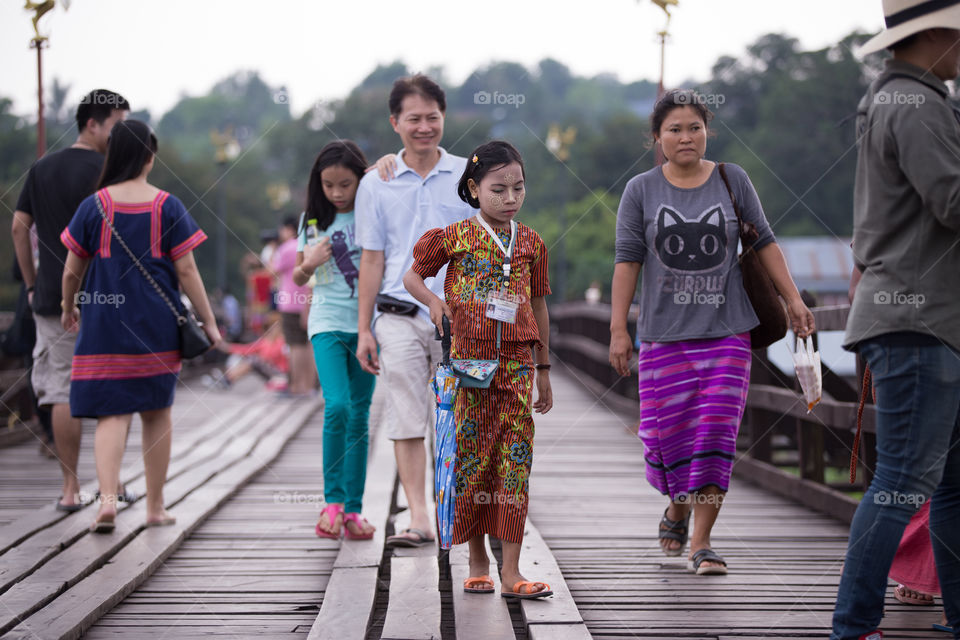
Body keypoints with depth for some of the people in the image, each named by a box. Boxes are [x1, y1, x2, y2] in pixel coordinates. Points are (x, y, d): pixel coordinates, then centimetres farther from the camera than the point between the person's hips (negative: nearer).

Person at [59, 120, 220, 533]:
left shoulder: (94, 206, -3)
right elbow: (186, 271, -3)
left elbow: (71, 271, 2)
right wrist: (208, 321, 6)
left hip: (104, 325, 0)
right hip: (157, 326, 1)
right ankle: (156, 507, 20)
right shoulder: (168, 207, -4)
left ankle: (107, 498, -19)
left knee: (112, 414, 0)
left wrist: (68, 309, 21)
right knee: (157, 413, 12)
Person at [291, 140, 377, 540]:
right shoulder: (314, 220, 6)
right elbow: (298, 277, 14)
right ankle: (333, 500, -5)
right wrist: (309, 264, -10)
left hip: (366, 324, 0)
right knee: (337, 406, -18)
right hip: (328, 323, 0)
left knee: (359, 414, 3)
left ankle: (353, 508, 10)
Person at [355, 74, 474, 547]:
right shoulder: (376, 184, 7)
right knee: (407, 419, -5)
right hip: (400, 317, 0)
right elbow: (372, 260, 9)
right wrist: (364, 330, 6)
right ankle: (418, 518, -3)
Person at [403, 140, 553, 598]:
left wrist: (543, 369, 17)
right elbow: (411, 276, 12)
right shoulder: (455, 237, 1)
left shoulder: (531, 243, 10)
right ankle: (477, 561, 15)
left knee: (515, 463, -3)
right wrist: (433, 301, -10)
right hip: (468, 360, -2)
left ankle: (511, 570, -2)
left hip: (517, 362, 2)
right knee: (471, 458, 3)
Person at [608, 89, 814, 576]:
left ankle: (701, 542, -1)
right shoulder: (641, 191, 3)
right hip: (664, 333, 0)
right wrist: (618, 329, -5)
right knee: (668, 433, -1)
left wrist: (793, 299, 4)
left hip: (726, 330, 0)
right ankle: (677, 508, 31)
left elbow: (764, 243, 9)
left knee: (715, 432, -8)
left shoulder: (732, 180, 5)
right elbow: (627, 261, 0)